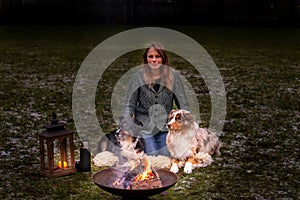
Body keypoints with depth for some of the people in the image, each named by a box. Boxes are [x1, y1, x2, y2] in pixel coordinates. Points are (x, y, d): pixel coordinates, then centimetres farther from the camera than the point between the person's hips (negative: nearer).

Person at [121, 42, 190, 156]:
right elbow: (129, 105, 1)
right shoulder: (138, 77, -1)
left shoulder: (173, 77, 1)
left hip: (166, 129, 1)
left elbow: (183, 105, 3)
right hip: (144, 128, -1)